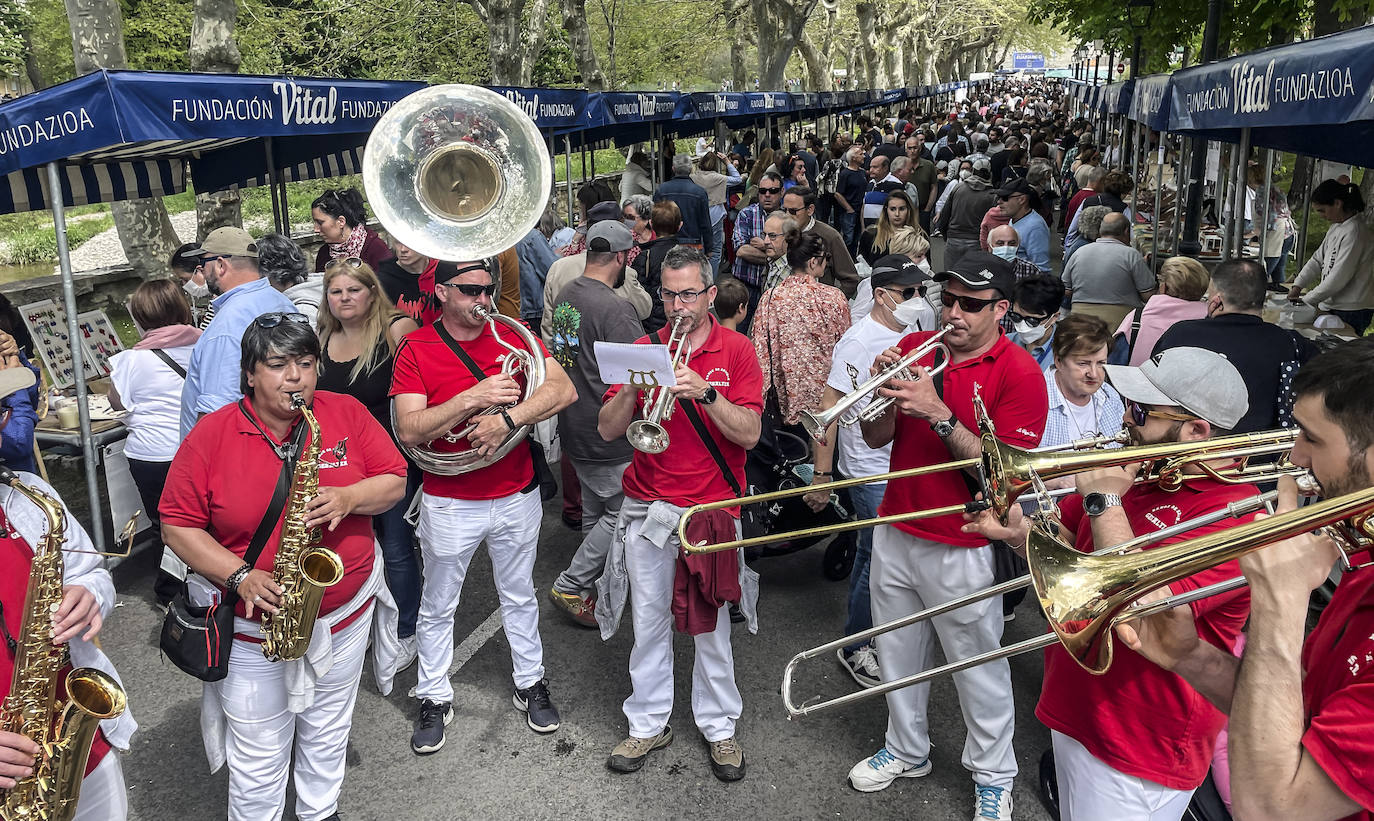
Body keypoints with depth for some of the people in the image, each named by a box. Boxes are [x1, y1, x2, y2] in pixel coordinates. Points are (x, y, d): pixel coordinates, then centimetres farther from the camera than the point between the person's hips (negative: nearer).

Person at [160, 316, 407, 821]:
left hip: (345, 614, 3)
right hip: (252, 625, -2)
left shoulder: (347, 414, -5)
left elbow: (395, 480, -2)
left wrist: (349, 499, -23)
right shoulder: (211, 436, -11)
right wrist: (240, 576, -21)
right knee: (258, 756, 11)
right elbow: (176, 524, -9)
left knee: (328, 734, 23)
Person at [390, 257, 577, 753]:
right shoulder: (415, 349, -9)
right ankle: (435, 699, 32)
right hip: (449, 503, -2)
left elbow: (564, 389, -16)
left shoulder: (512, 334, -3)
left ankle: (531, 684, 37)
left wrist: (507, 418, -28)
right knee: (438, 607, 13)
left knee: (519, 597, 19)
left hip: (516, 496, 2)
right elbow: (409, 431, -20)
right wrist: (474, 397, -28)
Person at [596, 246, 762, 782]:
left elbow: (748, 435, -13)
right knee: (648, 622, 10)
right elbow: (607, 431, -2)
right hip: (646, 509, 2)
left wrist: (704, 391, -26)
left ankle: (719, 725, 26)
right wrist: (634, 385, -19)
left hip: (712, 508, -2)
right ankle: (649, 724, 26)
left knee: (711, 624, 10)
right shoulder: (643, 348, 4)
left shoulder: (737, 351, -3)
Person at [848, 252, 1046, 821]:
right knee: (898, 655, 20)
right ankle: (906, 751, 42)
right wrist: (887, 394, -18)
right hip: (895, 534, 5)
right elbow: (876, 439, 2)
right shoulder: (914, 347, 2)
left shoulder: (1019, 373, -13)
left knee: (979, 670, 10)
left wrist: (938, 413, -29)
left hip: (961, 550, -5)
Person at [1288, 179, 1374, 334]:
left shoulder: (1355, 232, -18)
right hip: (1332, 306, 8)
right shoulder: (1335, 227, 12)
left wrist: (1306, 300, -16)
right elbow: (1318, 260, 14)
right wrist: (1297, 285, 0)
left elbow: (1338, 279, -21)